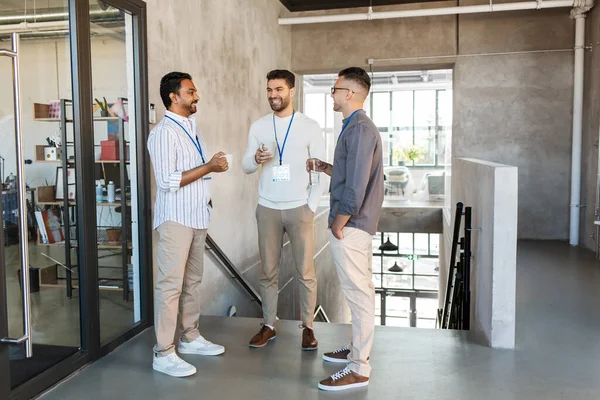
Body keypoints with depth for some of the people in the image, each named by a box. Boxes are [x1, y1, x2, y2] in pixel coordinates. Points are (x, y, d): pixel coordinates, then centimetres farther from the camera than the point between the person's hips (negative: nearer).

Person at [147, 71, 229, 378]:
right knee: (171, 284, -5)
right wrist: (209, 167, -19)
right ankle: (163, 354, 2)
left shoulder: (192, 127, 14)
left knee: (193, 280, 15)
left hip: (197, 215, 9)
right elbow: (168, 181, -22)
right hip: (176, 218, -9)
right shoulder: (164, 132, -15)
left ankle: (190, 337, 28)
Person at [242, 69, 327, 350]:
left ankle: (307, 327, 15)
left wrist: (311, 206, -8)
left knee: (306, 271, 3)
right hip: (268, 209, 2)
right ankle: (269, 325, 20)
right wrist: (256, 158, -16)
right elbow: (246, 167, 7)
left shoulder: (310, 126, -2)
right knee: (268, 271, 8)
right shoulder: (258, 126, 5)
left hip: (299, 208, -2)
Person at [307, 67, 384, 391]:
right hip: (356, 224, 10)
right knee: (359, 291, 19)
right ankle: (358, 349, 33)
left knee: (358, 294, -2)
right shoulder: (356, 126, 14)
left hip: (351, 225, -10)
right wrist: (325, 168, 11)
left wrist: (338, 225, -16)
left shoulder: (360, 129, -18)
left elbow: (356, 187, -23)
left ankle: (358, 369, 8)